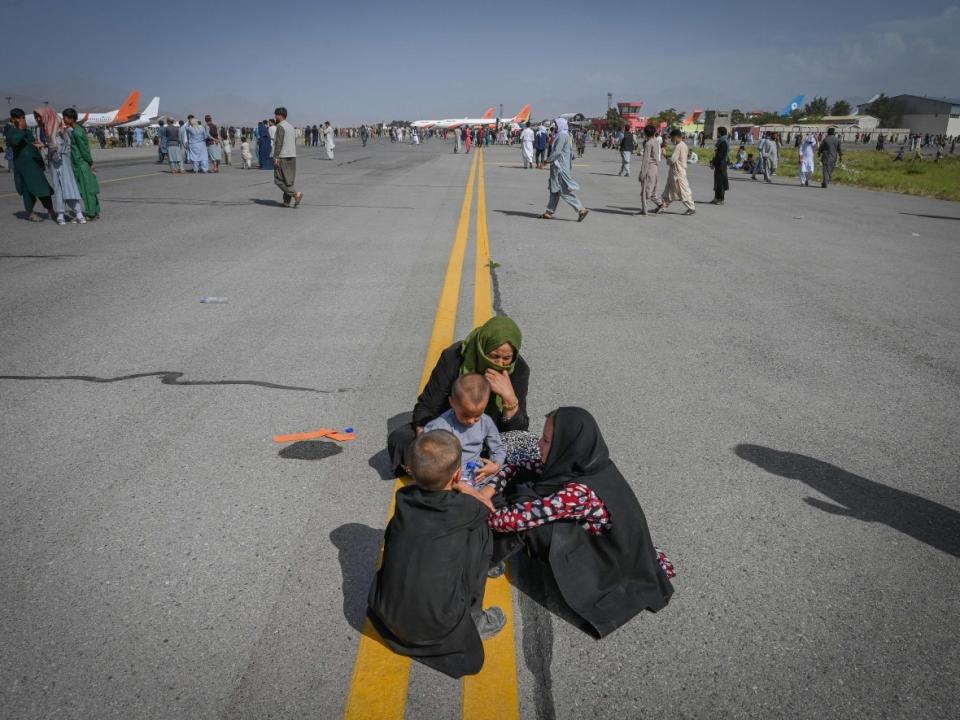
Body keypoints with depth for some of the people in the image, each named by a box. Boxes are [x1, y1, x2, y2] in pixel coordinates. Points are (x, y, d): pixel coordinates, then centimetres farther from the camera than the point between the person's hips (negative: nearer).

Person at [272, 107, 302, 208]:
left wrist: (276, 157, -17)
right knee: (288, 180, 8)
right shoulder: (291, 127, 17)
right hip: (292, 156, 8)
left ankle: (296, 193, -18)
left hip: (283, 157, -8)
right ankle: (286, 201, 6)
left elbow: (279, 143, -16)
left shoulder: (280, 126, -9)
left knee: (280, 180, -5)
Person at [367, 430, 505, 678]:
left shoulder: (403, 499, -2)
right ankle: (472, 622, 14)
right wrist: (466, 490, 27)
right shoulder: (466, 509, -11)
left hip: (386, 618, 4)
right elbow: (488, 509, 12)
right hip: (438, 628, -4)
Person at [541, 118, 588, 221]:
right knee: (554, 189, 12)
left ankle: (581, 209, -9)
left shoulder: (562, 135, -15)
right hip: (559, 167, 10)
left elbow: (557, 151, -20)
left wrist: (548, 159, -9)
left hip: (560, 167, -10)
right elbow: (570, 152, 18)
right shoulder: (565, 135, 15)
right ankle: (549, 212, 16)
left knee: (565, 191, -9)